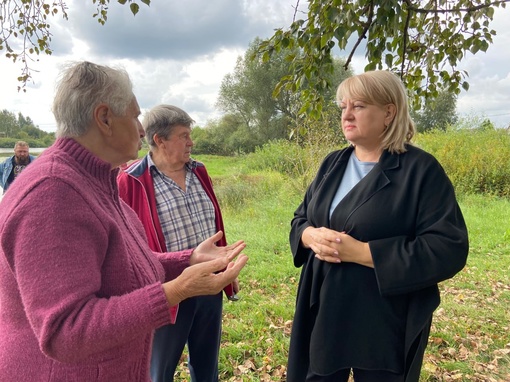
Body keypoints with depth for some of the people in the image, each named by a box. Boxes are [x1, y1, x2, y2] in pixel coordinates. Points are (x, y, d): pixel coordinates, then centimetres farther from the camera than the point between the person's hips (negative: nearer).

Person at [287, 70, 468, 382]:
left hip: (384, 326, -5)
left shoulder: (422, 170, -12)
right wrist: (312, 236, -13)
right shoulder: (332, 164, 7)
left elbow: (449, 250, -18)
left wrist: (360, 252, -23)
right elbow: (300, 219, 13)